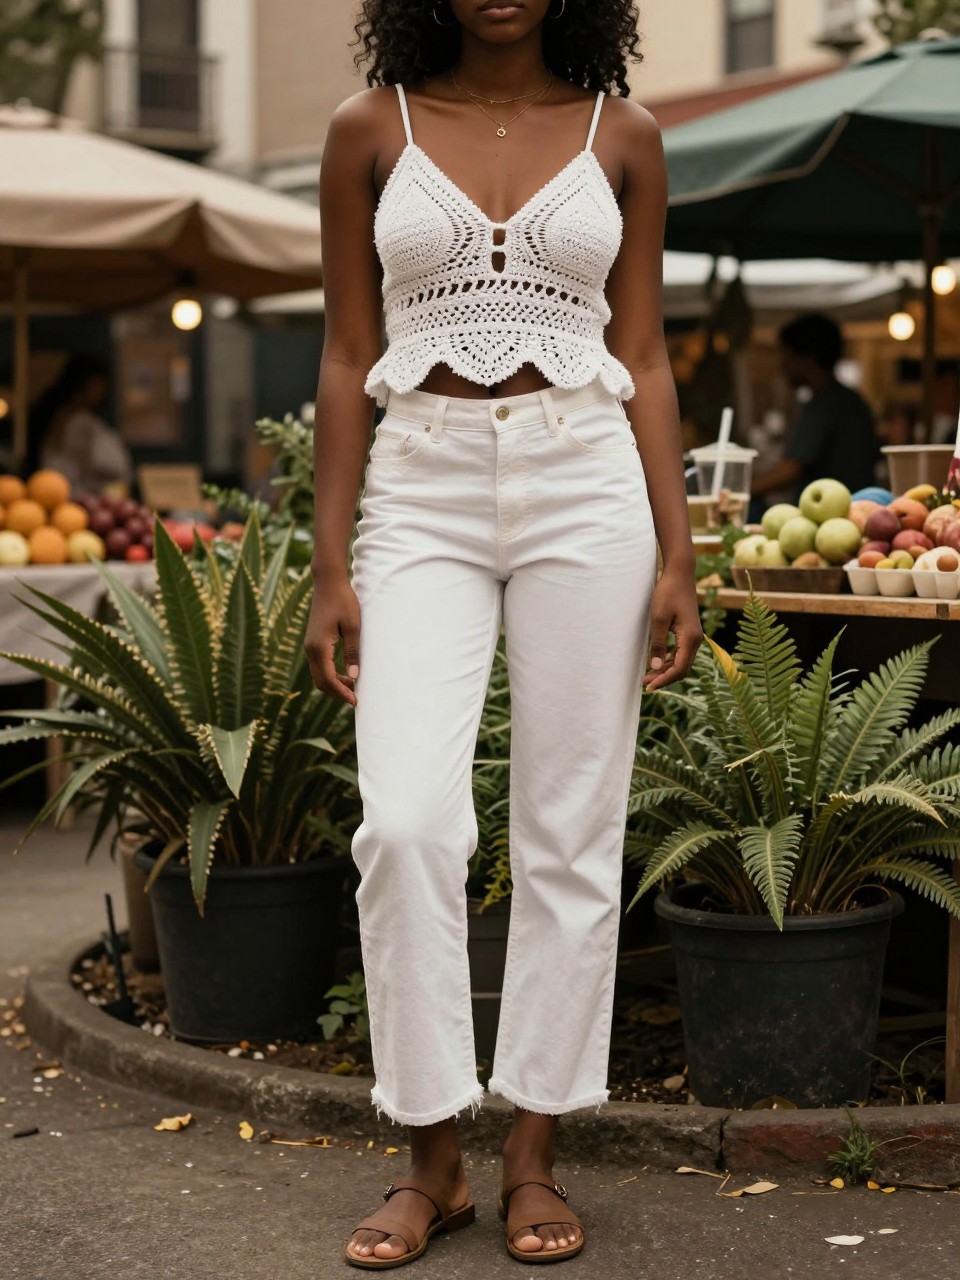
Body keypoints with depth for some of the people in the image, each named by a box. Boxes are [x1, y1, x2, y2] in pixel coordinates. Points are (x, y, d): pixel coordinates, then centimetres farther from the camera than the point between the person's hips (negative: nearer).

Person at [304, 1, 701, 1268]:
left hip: (586, 491, 1)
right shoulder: (370, 130, 6)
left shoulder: (622, 135, 7)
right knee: (407, 821, -13)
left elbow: (644, 357, 8)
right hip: (422, 495, 0)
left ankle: (535, 1156, 15)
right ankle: (434, 1159, 3)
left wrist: (678, 555, -1)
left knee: (571, 830, 2)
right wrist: (330, 569, 0)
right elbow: (348, 358, 6)